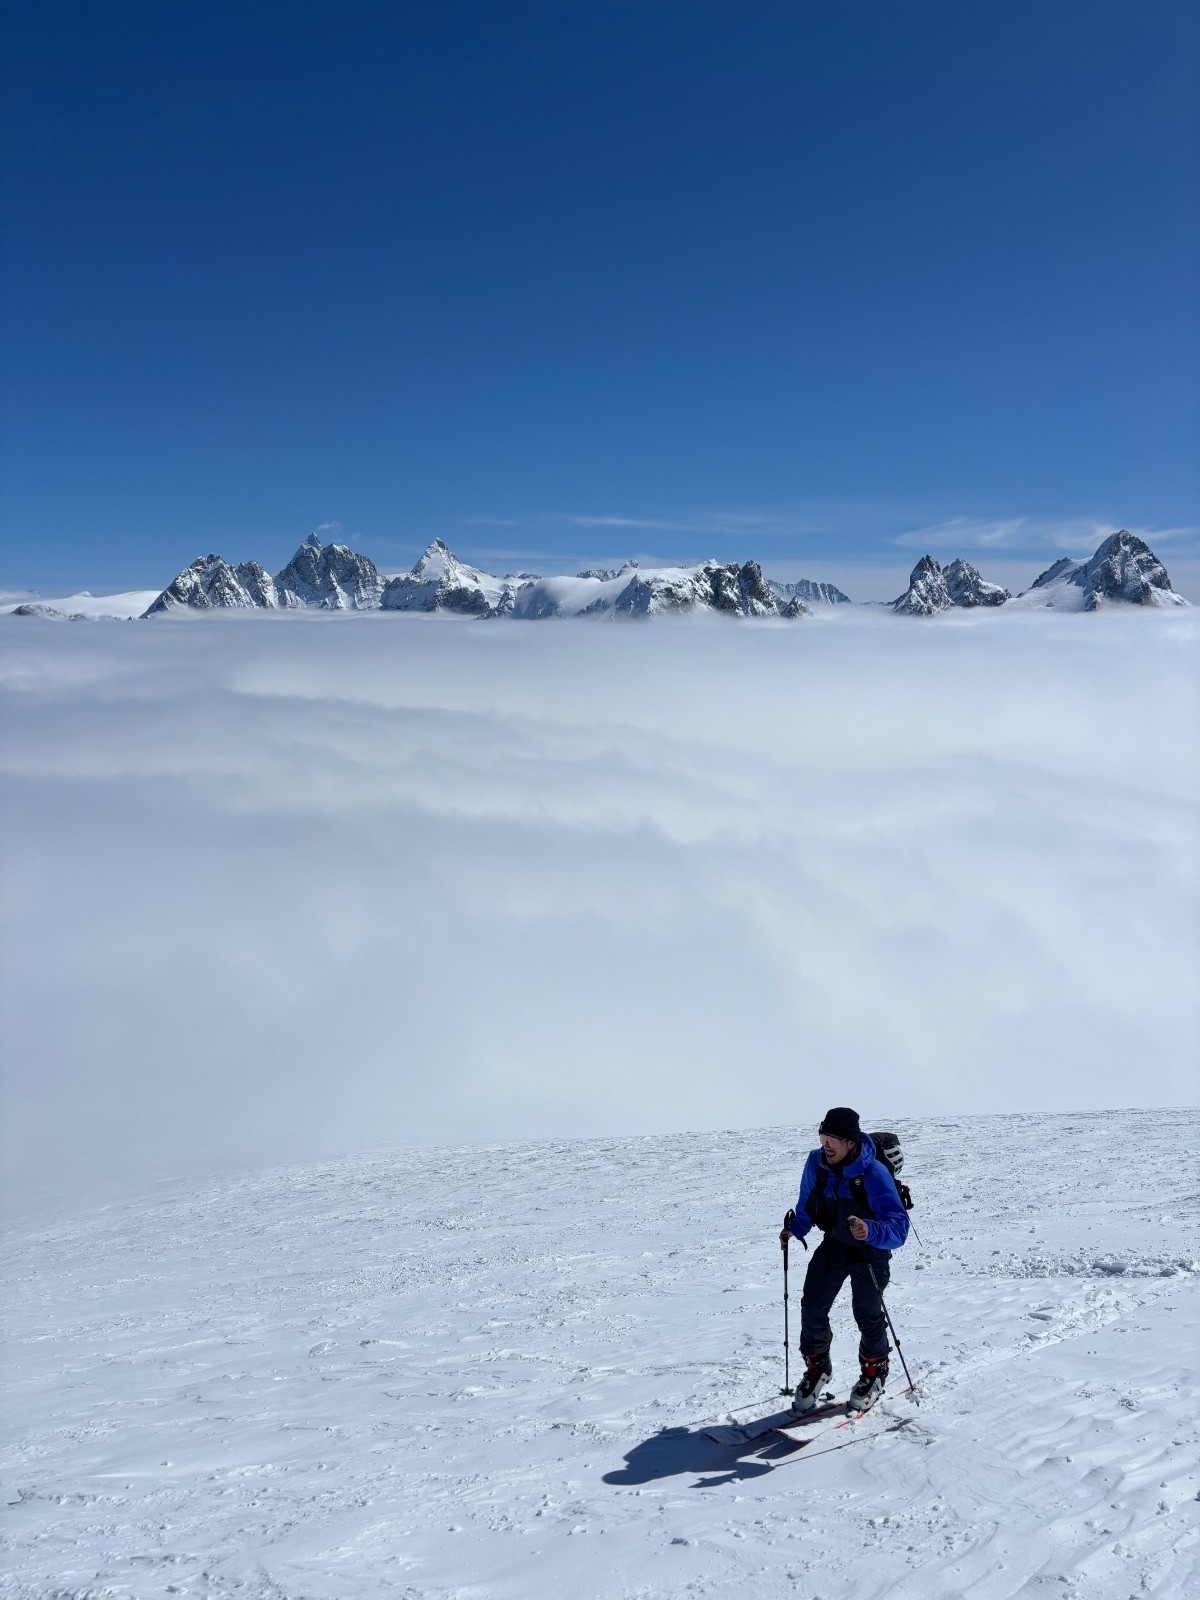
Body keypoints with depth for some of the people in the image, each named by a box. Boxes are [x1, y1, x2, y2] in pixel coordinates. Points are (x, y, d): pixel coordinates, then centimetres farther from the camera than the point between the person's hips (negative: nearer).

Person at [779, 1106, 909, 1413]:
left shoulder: (874, 1174, -32)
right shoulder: (816, 1163, -16)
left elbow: (898, 1227, -38)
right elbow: (807, 1205, 4)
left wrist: (870, 1231, -55)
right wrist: (794, 1228, -12)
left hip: (870, 1251, -4)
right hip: (833, 1244, 4)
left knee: (867, 1315, 1)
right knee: (811, 1308, -1)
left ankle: (874, 1373, 30)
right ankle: (817, 1368, 24)